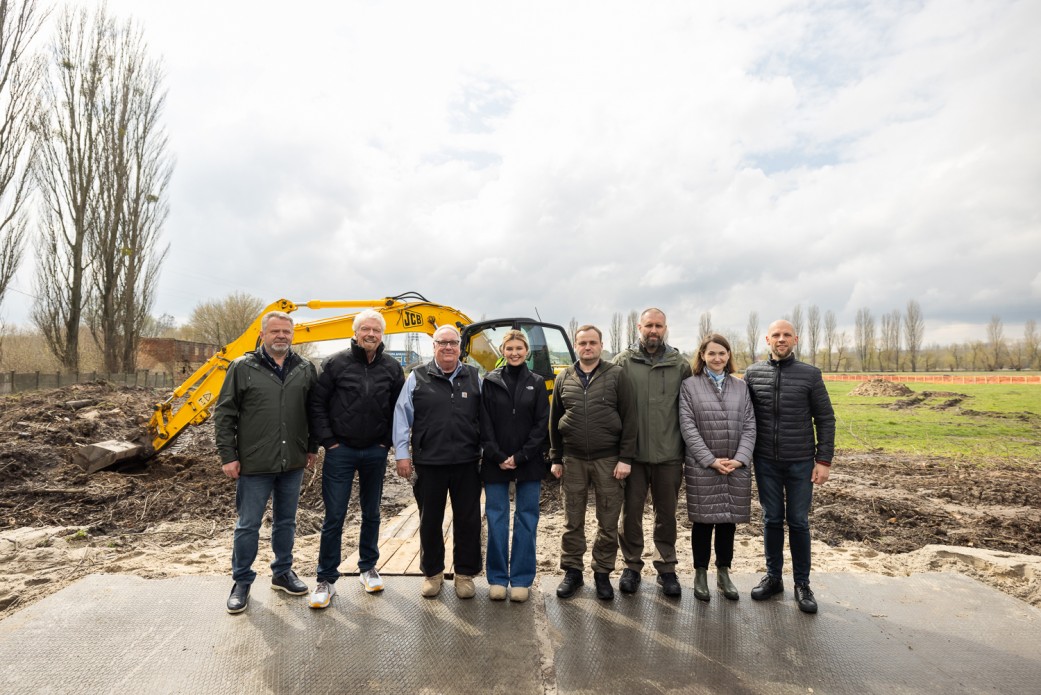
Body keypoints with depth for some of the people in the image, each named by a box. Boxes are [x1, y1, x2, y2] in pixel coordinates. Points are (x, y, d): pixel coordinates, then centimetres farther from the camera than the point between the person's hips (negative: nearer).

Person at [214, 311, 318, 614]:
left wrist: (312, 448, 10)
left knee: (286, 521, 16)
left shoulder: (305, 369, 4)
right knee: (248, 525, 7)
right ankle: (241, 581, 24)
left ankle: (282, 573, 33)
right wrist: (228, 455, -7)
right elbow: (224, 413, -3)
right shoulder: (243, 367, -4)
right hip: (254, 463, -3)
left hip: (293, 463, 3)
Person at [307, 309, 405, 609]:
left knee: (371, 513, 15)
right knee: (334, 517, 2)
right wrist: (328, 441, -7)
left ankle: (368, 568, 31)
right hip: (341, 451, -2)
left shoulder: (392, 368, 1)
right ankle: (326, 580, 15)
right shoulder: (336, 364, -6)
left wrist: (388, 441, 1)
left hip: (375, 452, 3)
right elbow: (316, 403, -4)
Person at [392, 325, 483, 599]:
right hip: (429, 463, -1)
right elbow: (402, 416, 1)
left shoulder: (474, 377, 6)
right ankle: (432, 572, 31)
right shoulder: (418, 378, 1)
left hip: (467, 463, 1)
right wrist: (402, 453, -2)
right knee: (430, 521, 12)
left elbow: (484, 417, 9)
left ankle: (465, 574, 26)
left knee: (468, 520, 9)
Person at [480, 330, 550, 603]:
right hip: (495, 463, 0)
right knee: (496, 519, 5)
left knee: (526, 520, 5)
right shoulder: (490, 382, 3)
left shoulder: (537, 383, 5)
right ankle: (497, 578, 17)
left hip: (529, 463, 1)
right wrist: (498, 457, -10)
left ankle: (521, 579, 17)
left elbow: (542, 425, -1)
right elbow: (484, 424, -1)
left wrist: (519, 457, -9)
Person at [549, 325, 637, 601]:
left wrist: (625, 458, -8)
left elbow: (629, 418, -4)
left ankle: (602, 573, 24)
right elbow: (554, 421, 11)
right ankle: (572, 571, 25)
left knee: (608, 523, 7)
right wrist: (556, 459, 8)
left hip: (608, 459, -2)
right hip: (573, 461, 2)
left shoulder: (617, 375, -1)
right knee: (572, 521, 10)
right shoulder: (563, 379, 7)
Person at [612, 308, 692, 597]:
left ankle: (666, 568, 29)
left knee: (666, 514, 13)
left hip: (669, 454, 1)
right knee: (631, 511, 10)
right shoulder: (623, 361, -1)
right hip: (633, 453, -1)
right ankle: (631, 566, 27)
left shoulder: (679, 364, 3)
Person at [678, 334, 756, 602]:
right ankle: (700, 574, 21)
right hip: (702, 467, -3)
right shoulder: (689, 385, -1)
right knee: (703, 521, 5)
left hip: (736, 468, 3)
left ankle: (724, 573, 27)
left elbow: (749, 425, 5)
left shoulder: (741, 386, 9)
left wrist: (740, 459, -9)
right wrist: (711, 460, -13)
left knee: (728, 521, 11)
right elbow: (688, 427, -7)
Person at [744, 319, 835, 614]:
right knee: (772, 519, 10)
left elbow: (825, 419, 0)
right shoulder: (753, 373, 2)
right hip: (766, 462, 1)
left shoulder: (810, 374, -2)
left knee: (798, 522, 7)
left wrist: (824, 460, -5)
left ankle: (802, 584, 21)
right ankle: (773, 577, 25)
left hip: (800, 462, -1)